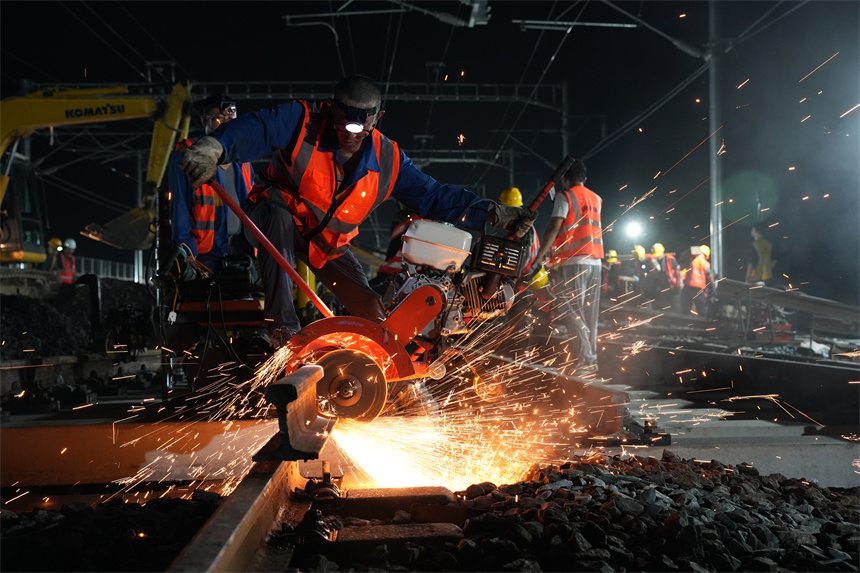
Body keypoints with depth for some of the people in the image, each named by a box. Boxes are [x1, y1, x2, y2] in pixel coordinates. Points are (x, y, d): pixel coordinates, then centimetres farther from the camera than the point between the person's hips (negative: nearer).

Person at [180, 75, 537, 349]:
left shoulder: (387, 160, -8)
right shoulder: (301, 122, -20)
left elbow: (434, 197, -6)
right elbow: (252, 130, -34)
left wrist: (494, 214, -15)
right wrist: (213, 148, -56)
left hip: (329, 246, 4)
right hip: (276, 219, -3)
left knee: (372, 312, -7)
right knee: (276, 207, -39)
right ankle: (282, 325, -42)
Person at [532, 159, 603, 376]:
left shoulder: (565, 196, -2)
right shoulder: (596, 199, 19)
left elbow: (553, 228, -12)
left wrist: (540, 256, -12)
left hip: (573, 262, -7)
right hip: (595, 262, 7)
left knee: (573, 313, -8)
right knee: (589, 314, 10)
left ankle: (586, 360, -16)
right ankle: (592, 359, 11)